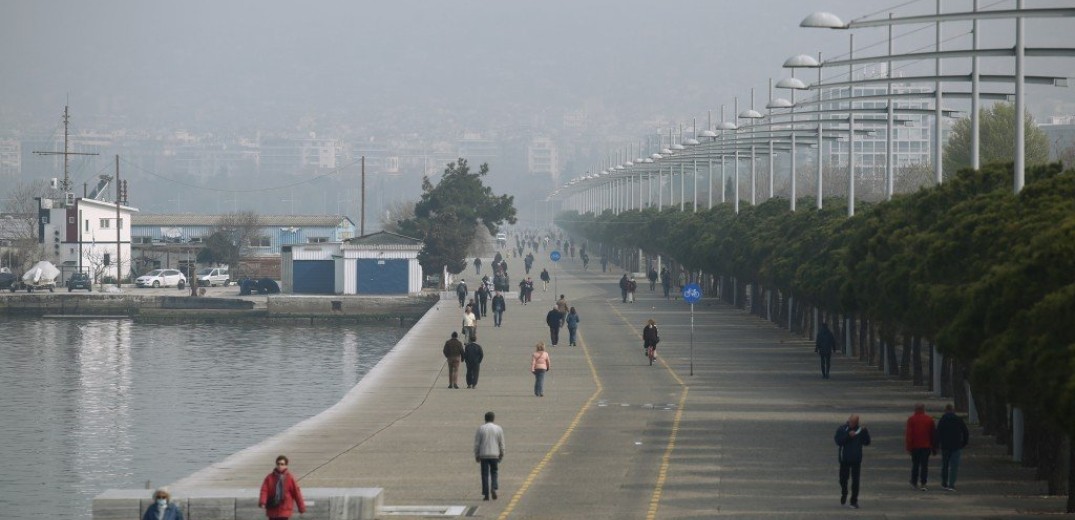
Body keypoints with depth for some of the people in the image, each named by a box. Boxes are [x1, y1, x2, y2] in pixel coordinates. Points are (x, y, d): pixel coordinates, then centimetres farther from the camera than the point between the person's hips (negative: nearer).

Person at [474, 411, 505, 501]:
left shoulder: (480, 429, -2)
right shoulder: (498, 429, 1)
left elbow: (476, 443, -1)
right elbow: (501, 443, 4)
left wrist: (476, 455, 7)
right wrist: (501, 455, 14)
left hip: (483, 455, -1)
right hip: (495, 455, 1)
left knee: (485, 474, 3)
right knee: (494, 473, 14)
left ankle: (486, 494, 1)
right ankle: (494, 488, -9)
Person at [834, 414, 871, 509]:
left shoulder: (860, 430, 2)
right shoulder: (842, 429, -4)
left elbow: (866, 442, 2)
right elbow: (838, 441, -15)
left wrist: (865, 432, -12)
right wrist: (848, 436, -24)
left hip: (856, 459, 1)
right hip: (845, 459, -1)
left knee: (855, 481, -2)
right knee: (843, 479, 9)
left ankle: (854, 501, 4)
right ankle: (844, 493, 39)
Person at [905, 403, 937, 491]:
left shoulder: (911, 419, -2)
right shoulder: (929, 419, 3)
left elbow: (908, 434, -6)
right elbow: (933, 433, 6)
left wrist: (908, 446, -3)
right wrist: (934, 447, 12)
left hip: (915, 446, 0)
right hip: (926, 446, 0)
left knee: (915, 464, 11)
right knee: (924, 465, 0)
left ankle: (914, 483, 18)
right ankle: (923, 483, -9)